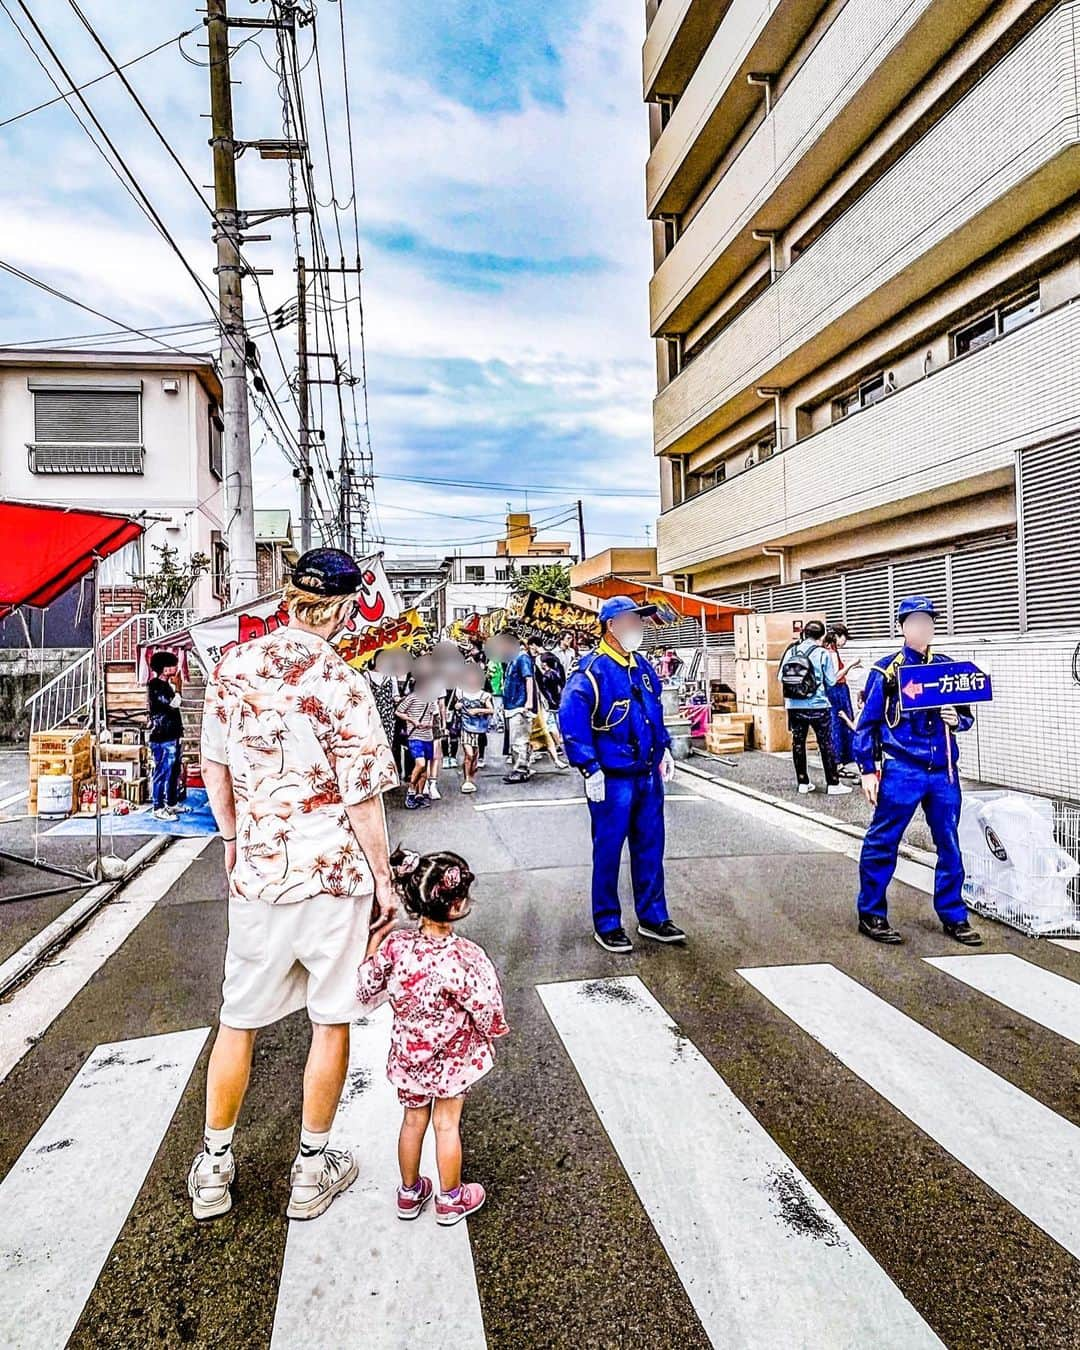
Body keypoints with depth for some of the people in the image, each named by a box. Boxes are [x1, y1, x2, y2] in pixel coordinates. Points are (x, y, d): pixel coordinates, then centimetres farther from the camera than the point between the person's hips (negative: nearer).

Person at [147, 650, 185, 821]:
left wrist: (179, 733, 18)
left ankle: (172, 804, 24)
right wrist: (175, 686, -6)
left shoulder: (166, 685, 17)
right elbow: (174, 703, -20)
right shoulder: (155, 685, -12)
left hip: (172, 736, 10)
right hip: (162, 738, -10)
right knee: (163, 773, -7)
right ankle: (158, 809, -2)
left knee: (175, 772, 15)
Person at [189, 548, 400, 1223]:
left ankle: (215, 1167, 36)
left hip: (255, 872, 5)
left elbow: (215, 766, 8)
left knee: (239, 1020, 19)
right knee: (331, 1022, 13)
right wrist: (384, 879, -3)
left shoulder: (233, 666, -1)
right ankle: (313, 1169, 29)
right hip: (334, 875, -4)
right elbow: (362, 800, -15)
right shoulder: (340, 683, -17)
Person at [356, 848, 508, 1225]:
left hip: (406, 1056, 3)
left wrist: (374, 940, 2)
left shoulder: (394, 945, -21)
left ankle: (410, 1193, 43)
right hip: (452, 1059, -3)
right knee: (447, 1125, 17)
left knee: (413, 1120, 23)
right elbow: (487, 1014, -22)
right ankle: (450, 1199, 37)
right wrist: (495, 1030, 1)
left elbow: (365, 991, -7)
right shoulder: (465, 957, -31)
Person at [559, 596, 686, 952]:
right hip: (612, 779, -7)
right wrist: (590, 771, -20)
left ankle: (652, 918, 30)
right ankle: (607, 925, 19)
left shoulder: (643, 669, 10)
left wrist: (664, 750, 15)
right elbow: (571, 721, -20)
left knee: (650, 848, 15)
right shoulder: (591, 672, -15)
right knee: (608, 851, 5)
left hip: (648, 776, 8)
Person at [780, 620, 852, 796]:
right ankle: (833, 784, 10)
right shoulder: (822, 653, -8)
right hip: (818, 706, -3)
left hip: (794, 706, 3)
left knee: (798, 742, 11)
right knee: (826, 744, 6)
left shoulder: (791, 651, -1)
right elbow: (830, 681, -6)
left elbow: (781, 677, 1)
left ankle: (802, 782, 17)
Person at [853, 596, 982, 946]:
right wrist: (867, 770, -6)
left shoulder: (946, 666, 10)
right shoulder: (886, 670, -3)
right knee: (882, 841, 1)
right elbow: (867, 723, -2)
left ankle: (954, 917, 27)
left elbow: (966, 715, 17)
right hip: (902, 770, -5)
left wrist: (957, 720, -7)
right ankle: (871, 914, 15)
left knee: (949, 845, 12)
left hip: (943, 771, 5)